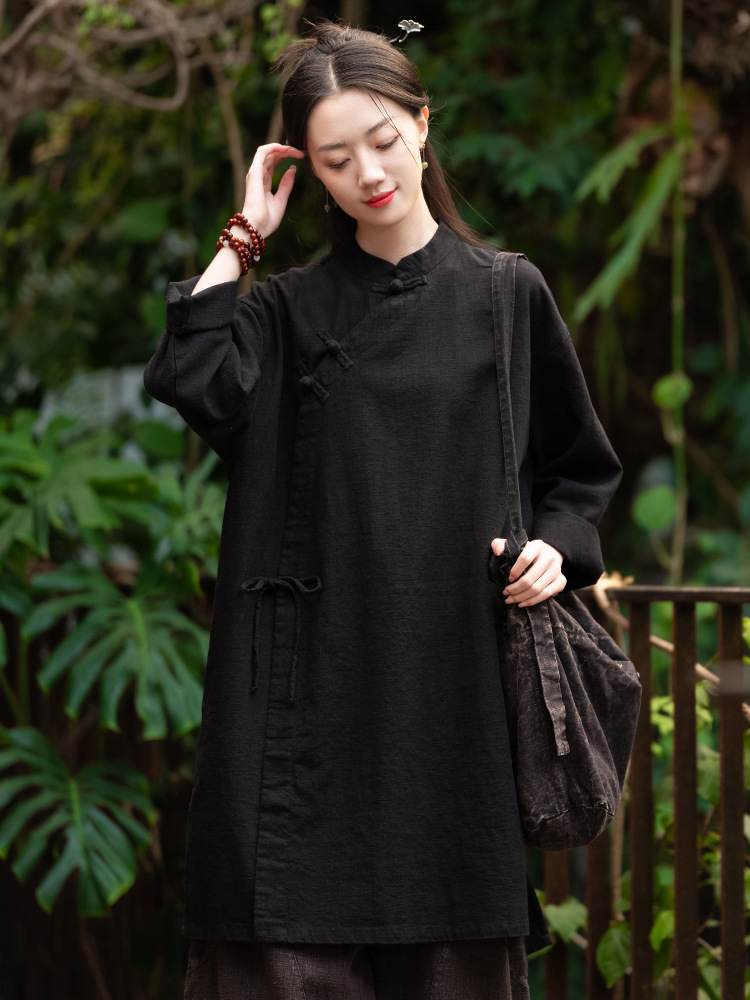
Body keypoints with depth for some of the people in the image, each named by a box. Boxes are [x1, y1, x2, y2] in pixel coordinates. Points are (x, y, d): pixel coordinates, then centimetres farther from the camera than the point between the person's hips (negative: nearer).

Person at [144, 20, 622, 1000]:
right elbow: (187, 378, -11)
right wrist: (243, 237, -2)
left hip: (457, 669, 0)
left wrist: (555, 546, -5)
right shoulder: (290, 309, 9)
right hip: (322, 675, 0)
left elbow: (579, 469, 15)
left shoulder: (507, 295, 8)